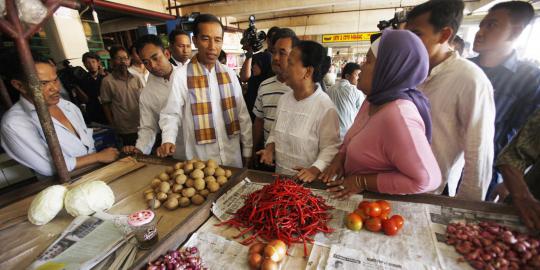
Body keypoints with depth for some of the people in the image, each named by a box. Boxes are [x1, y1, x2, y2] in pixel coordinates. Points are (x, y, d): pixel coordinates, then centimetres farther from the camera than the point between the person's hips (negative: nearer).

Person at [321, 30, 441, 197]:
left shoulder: (397, 115, -28)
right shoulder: (374, 100, -4)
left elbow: (426, 180, -24)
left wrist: (363, 182, -20)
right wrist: (340, 158, -7)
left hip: (379, 202, -6)